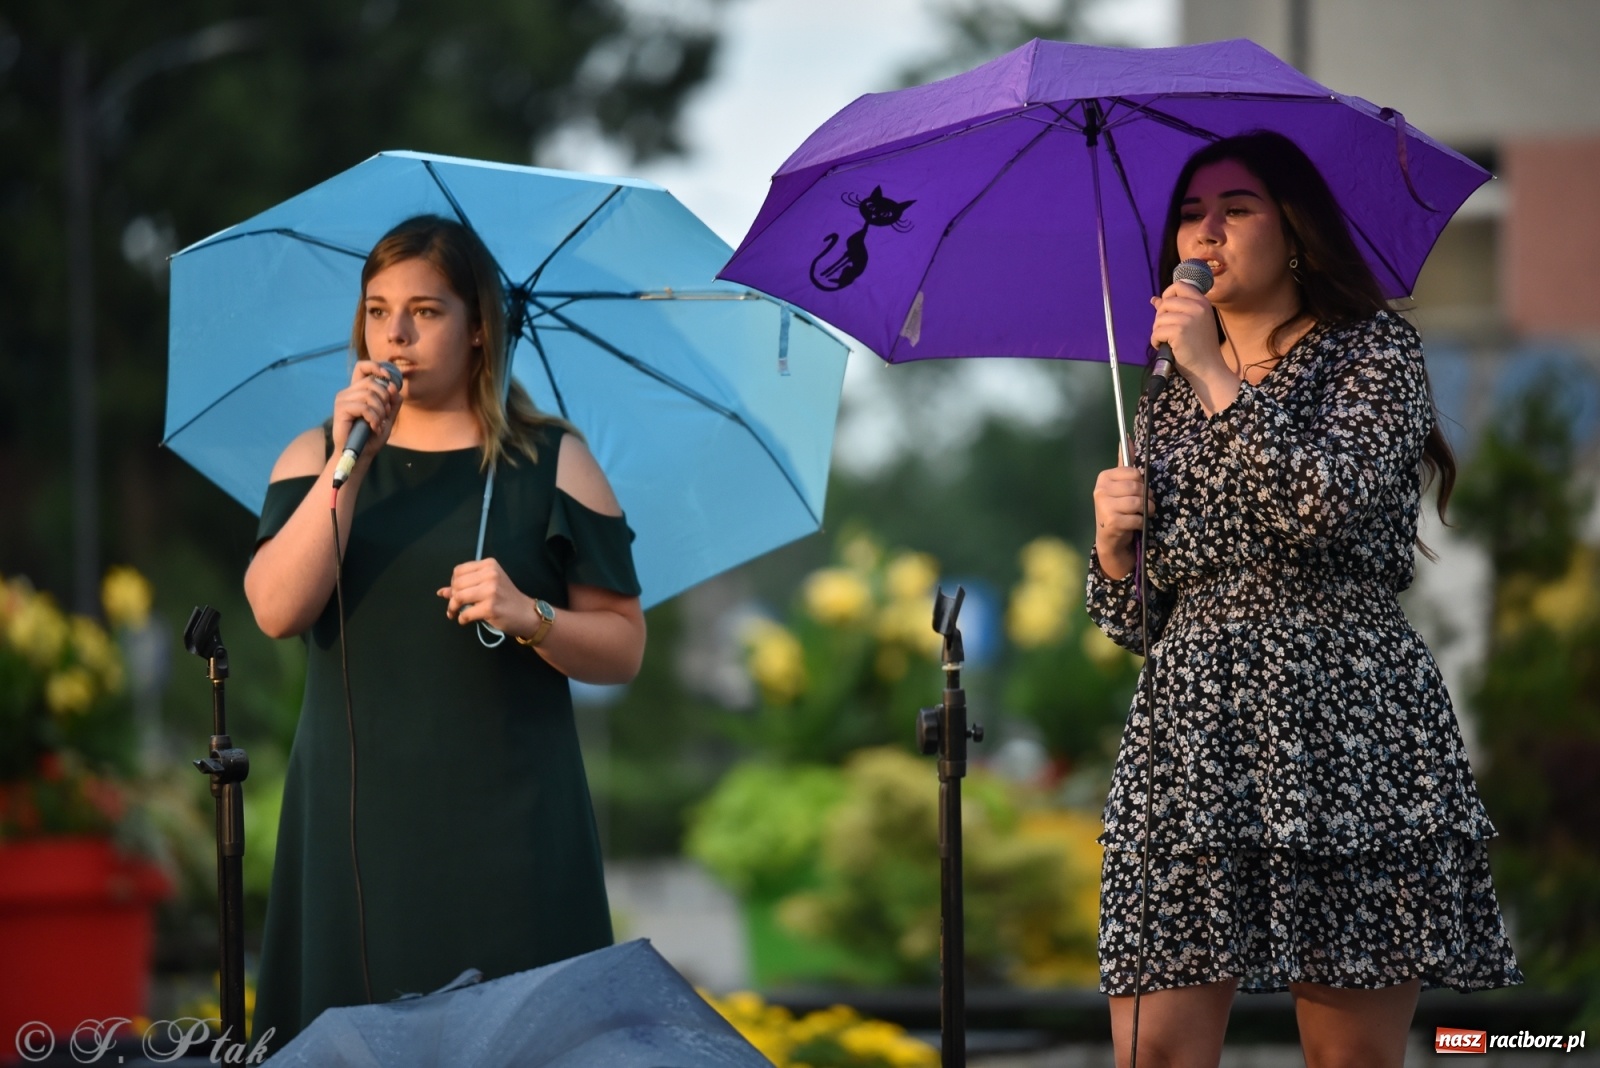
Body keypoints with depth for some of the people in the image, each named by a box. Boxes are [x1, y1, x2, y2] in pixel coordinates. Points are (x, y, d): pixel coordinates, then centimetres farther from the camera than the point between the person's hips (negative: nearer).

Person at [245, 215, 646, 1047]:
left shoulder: (551, 462, 6)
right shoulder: (317, 457, 11)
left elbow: (623, 649, 4)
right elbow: (277, 610, -6)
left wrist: (529, 617, -15)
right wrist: (352, 460, -12)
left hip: (505, 826, -1)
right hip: (356, 824, 1)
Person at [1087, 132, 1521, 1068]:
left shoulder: (1373, 352, 6)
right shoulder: (1167, 405, 20)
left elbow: (1333, 505, -15)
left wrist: (1219, 376, -8)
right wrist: (1114, 541, 0)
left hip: (1345, 739, -4)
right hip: (1186, 740, 4)